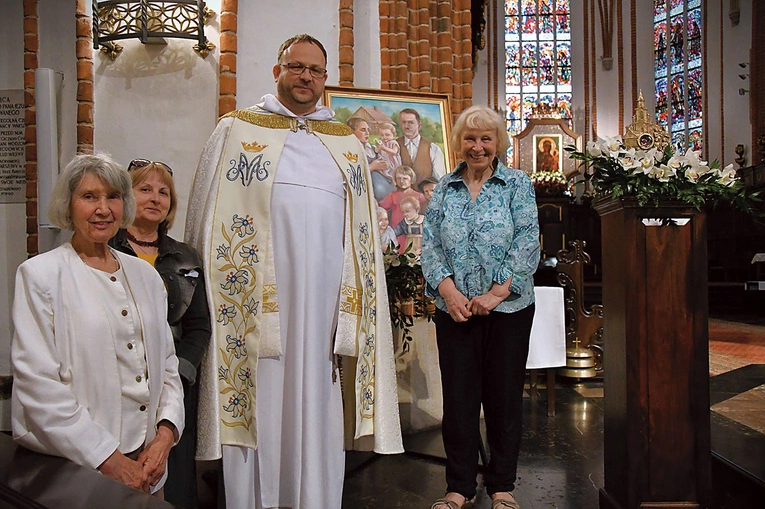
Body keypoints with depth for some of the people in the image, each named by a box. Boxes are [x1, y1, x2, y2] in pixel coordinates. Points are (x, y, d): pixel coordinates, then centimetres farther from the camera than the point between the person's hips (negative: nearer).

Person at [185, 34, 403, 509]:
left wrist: (355, 305, 9)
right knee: (257, 410, 2)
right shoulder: (237, 130, 8)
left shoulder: (348, 144, 16)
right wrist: (207, 287, -2)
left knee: (319, 413, 8)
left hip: (326, 302, 3)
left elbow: (365, 234, 16)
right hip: (257, 301, -2)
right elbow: (207, 220, 5)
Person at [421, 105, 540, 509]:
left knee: (504, 396, 6)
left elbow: (528, 242, -5)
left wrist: (497, 293, -15)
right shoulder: (444, 189, 10)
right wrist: (449, 291, -12)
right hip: (454, 308, 2)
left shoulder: (517, 184, 3)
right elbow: (430, 244, 3)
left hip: (508, 308, -1)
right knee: (458, 396, 5)